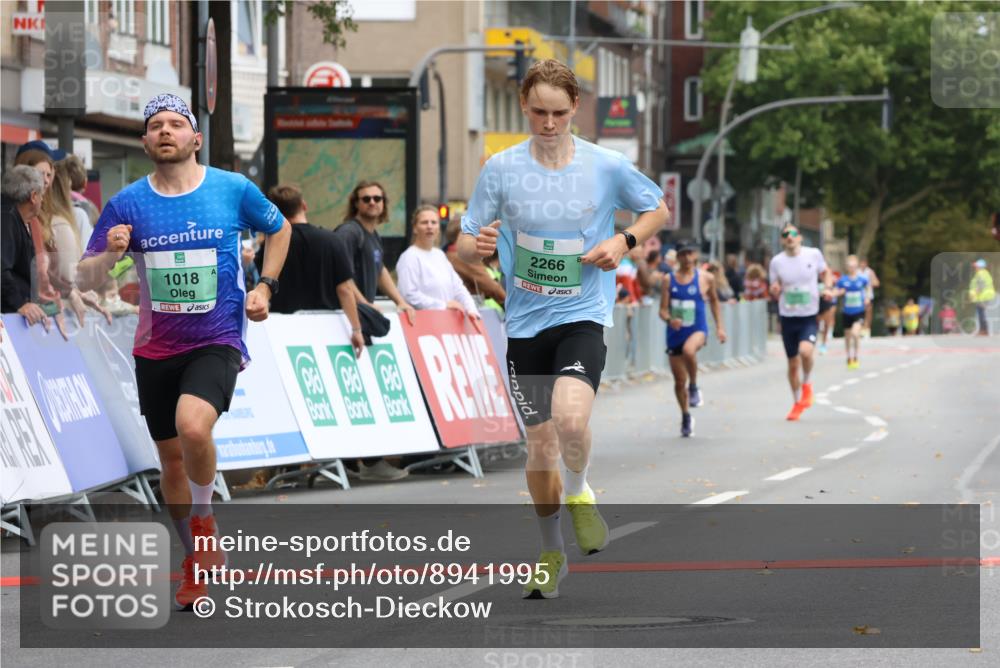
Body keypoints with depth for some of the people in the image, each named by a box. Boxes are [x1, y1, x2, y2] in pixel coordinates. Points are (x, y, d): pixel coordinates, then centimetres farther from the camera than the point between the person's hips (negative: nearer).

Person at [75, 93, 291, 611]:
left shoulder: (234, 190, -4)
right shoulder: (127, 204, -3)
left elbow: (279, 229, 15)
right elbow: (85, 279, -1)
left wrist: (265, 286, 3)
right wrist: (110, 254, -22)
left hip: (217, 341, -3)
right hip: (156, 349, 3)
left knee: (193, 427, -29)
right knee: (171, 459, 11)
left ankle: (203, 517, -2)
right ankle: (195, 559, 31)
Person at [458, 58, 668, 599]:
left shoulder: (606, 166, -4)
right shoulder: (501, 169, -2)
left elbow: (657, 209, 13)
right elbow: (465, 246, 3)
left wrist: (624, 241, -6)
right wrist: (476, 245, -21)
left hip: (583, 316, -2)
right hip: (525, 325, 2)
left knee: (570, 419, -28)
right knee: (540, 445, 6)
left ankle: (577, 493, 5)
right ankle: (551, 554, 27)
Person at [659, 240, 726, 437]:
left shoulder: (705, 278, -1)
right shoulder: (669, 280, 0)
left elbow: (714, 300, 15)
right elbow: (663, 309, -1)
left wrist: (719, 327, 13)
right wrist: (669, 319, -23)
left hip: (697, 330, -3)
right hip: (675, 332, 3)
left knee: (689, 350, -39)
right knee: (679, 381, 8)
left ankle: (694, 387, -14)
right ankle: (686, 417, 29)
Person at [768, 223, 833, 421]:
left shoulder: (814, 254, -4)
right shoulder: (777, 262, -2)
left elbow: (825, 272, 14)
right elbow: (775, 294, 7)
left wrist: (827, 288, -5)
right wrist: (774, 291, -17)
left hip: (809, 316, -2)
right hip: (788, 317, 2)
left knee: (805, 351, -28)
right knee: (792, 364, 9)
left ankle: (806, 383, 2)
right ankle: (797, 403, 29)